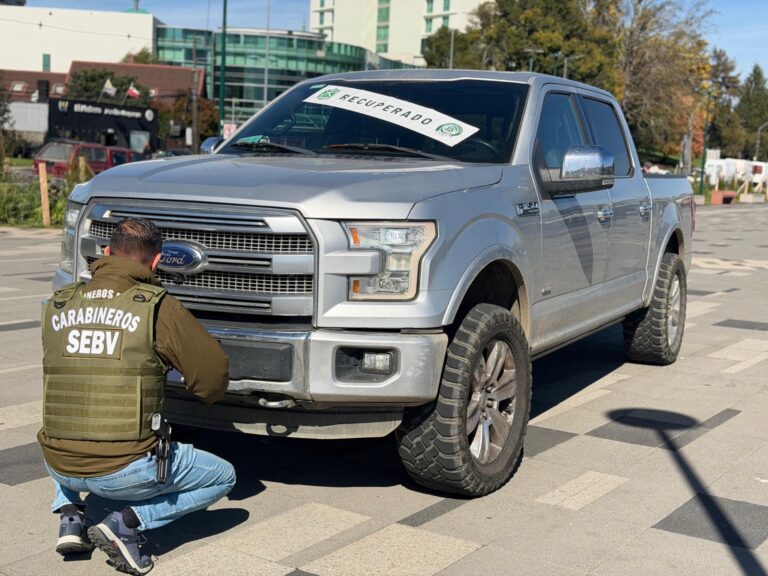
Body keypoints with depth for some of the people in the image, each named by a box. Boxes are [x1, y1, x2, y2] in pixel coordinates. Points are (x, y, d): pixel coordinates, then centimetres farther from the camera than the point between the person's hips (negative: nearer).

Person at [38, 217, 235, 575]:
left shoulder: (57, 305, 6)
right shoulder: (158, 307, -8)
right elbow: (213, 372, -4)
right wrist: (205, 394, 20)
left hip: (60, 466, 6)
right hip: (126, 471, -5)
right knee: (223, 477, 16)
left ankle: (69, 516, 18)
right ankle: (128, 524, -1)